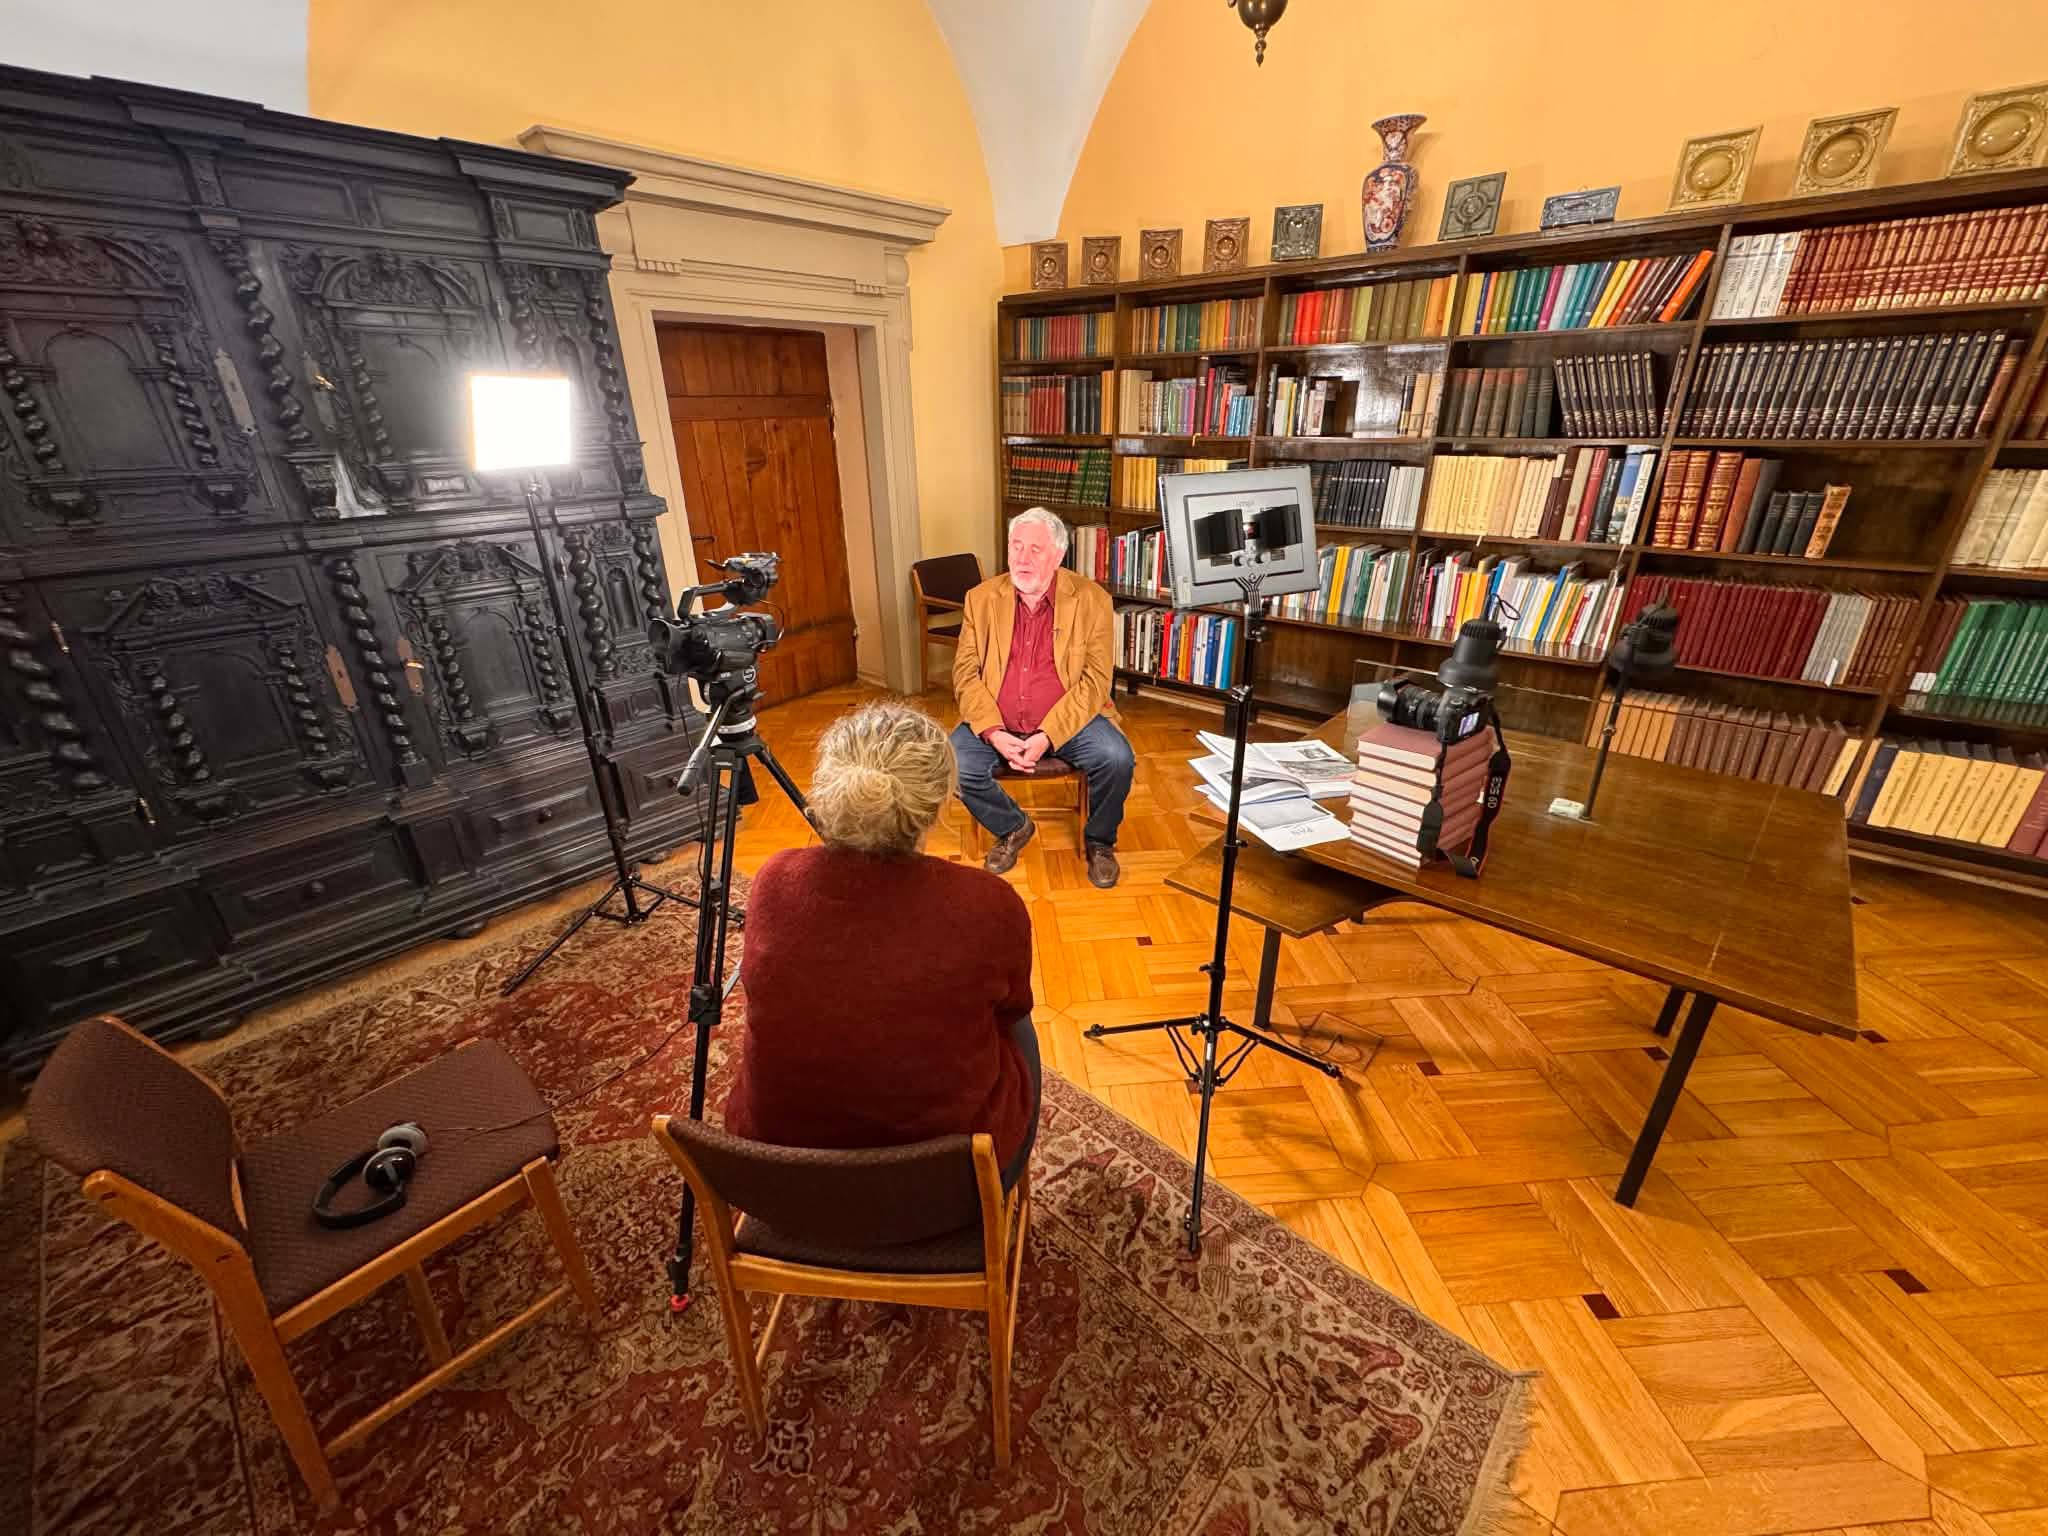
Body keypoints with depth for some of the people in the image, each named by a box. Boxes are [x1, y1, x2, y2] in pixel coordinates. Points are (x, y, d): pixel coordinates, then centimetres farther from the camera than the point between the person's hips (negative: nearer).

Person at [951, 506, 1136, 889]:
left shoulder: (1091, 599, -5)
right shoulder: (981, 598, 2)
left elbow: (1096, 679, -10)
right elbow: (965, 672, -1)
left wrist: (1048, 736, -21)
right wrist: (994, 733, -17)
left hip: (1068, 719, -2)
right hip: (996, 721, 2)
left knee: (1116, 759, -27)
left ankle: (1099, 840, 6)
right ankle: (1013, 827, 9)